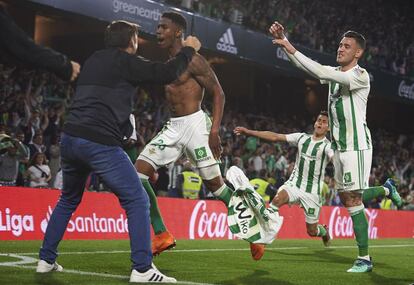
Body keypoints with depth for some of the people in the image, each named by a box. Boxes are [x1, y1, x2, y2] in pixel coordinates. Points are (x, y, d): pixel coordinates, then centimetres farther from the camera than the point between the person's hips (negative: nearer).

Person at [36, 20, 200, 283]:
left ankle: (46, 260, 27)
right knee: (137, 201, -1)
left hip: (70, 138, 8)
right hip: (100, 143, -8)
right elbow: (166, 74, -5)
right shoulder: (125, 61, -1)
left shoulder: (94, 60, 21)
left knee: (68, 200, 27)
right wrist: (189, 49, 10)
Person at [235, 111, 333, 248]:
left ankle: (324, 231, 41)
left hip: (312, 191, -2)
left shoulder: (327, 146, -7)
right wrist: (248, 131, -2)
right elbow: (275, 137, 3)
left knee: (312, 231, 5)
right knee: (278, 199, -31)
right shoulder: (302, 137, 5)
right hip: (294, 184, 2)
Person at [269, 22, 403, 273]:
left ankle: (364, 259, -4)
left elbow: (322, 72, -28)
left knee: (353, 199, -10)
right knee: (347, 198, 15)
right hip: (340, 146, 9)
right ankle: (387, 189, 40)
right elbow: (303, 65, 3)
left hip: (357, 145, -8)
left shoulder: (360, 76, -15)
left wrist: (290, 48, -30)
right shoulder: (336, 73, 11)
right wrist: (285, 43, -13)